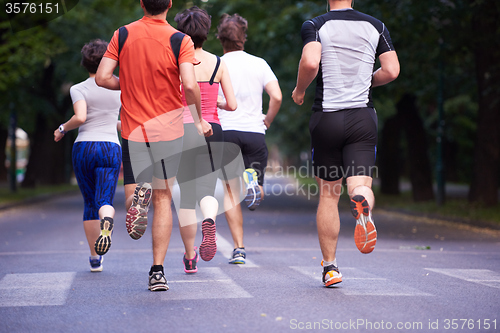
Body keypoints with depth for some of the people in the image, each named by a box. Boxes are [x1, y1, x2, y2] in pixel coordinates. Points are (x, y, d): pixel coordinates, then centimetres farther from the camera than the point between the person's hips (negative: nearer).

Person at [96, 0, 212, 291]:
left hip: (133, 129, 1)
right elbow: (190, 85, -19)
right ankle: (158, 272, 5)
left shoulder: (123, 35, 0)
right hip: (169, 129, -1)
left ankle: (139, 197, -27)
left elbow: (102, 77, -5)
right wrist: (199, 119, -3)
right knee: (163, 198, 9)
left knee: (132, 192, 12)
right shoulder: (180, 40, -8)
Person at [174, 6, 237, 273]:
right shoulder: (218, 63, 3)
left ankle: (190, 257, 13)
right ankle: (209, 221, -34)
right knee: (206, 190, 3)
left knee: (186, 194, 9)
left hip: (182, 129, -1)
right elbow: (232, 105, 1)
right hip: (211, 130, 1)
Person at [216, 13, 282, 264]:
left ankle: (239, 249, -1)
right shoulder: (259, 64, 6)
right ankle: (253, 179, -25)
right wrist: (267, 121, 11)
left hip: (225, 131, -1)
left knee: (230, 192, 8)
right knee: (257, 194, 13)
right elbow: (276, 96, -5)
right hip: (255, 132, 1)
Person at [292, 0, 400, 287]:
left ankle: (330, 267, 13)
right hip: (363, 117, 1)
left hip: (326, 117, 0)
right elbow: (392, 71, 1)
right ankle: (363, 203, -44)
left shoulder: (315, 25, -2)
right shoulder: (376, 26, 6)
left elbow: (310, 62, -19)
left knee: (329, 193, 10)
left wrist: (299, 90, 0)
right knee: (361, 184, -5)